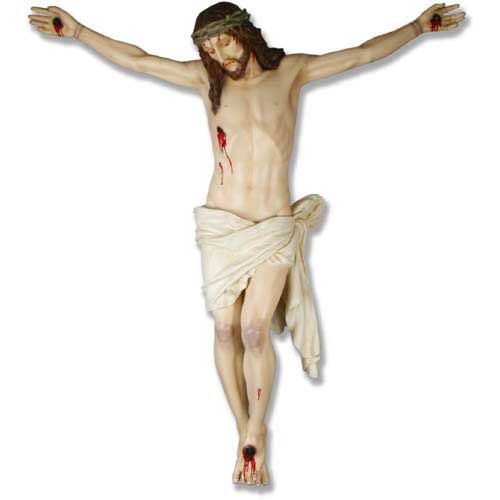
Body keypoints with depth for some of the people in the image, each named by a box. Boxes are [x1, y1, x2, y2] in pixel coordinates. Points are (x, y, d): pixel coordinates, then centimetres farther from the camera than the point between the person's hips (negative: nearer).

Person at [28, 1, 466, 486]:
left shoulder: (291, 71, 6)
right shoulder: (206, 79, 6)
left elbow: (364, 53, 10)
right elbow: (135, 59, 9)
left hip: (275, 225, -1)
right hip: (221, 225, 1)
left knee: (255, 328, -14)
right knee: (225, 329, -2)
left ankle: (255, 430, 5)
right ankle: (246, 433, 12)